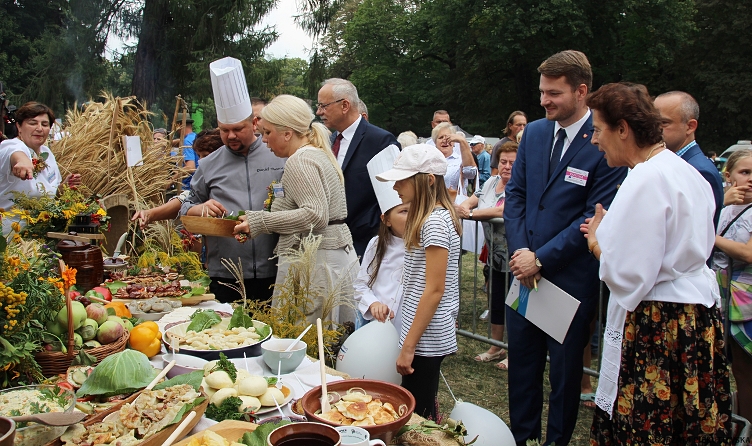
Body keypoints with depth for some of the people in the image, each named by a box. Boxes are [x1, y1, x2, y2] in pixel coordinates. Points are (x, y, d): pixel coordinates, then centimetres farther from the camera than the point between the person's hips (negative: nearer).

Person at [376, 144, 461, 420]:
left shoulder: (434, 222, -19)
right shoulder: (434, 216, 10)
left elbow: (434, 290, -21)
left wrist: (408, 347, -19)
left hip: (426, 337, -10)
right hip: (428, 335, 10)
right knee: (423, 411, 18)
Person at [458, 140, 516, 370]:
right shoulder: (491, 182, 8)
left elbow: (503, 210, -29)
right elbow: (472, 200, 14)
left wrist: (471, 213, -22)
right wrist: (463, 206, -10)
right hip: (497, 254, 8)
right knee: (496, 300, 16)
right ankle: (496, 347, 31)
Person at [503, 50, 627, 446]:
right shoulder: (534, 133, 5)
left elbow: (596, 217, -15)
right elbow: (515, 194, 7)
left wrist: (541, 259, -16)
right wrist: (520, 251, -6)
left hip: (570, 276, -5)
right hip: (525, 270, 5)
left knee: (564, 366, 12)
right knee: (522, 361, 16)